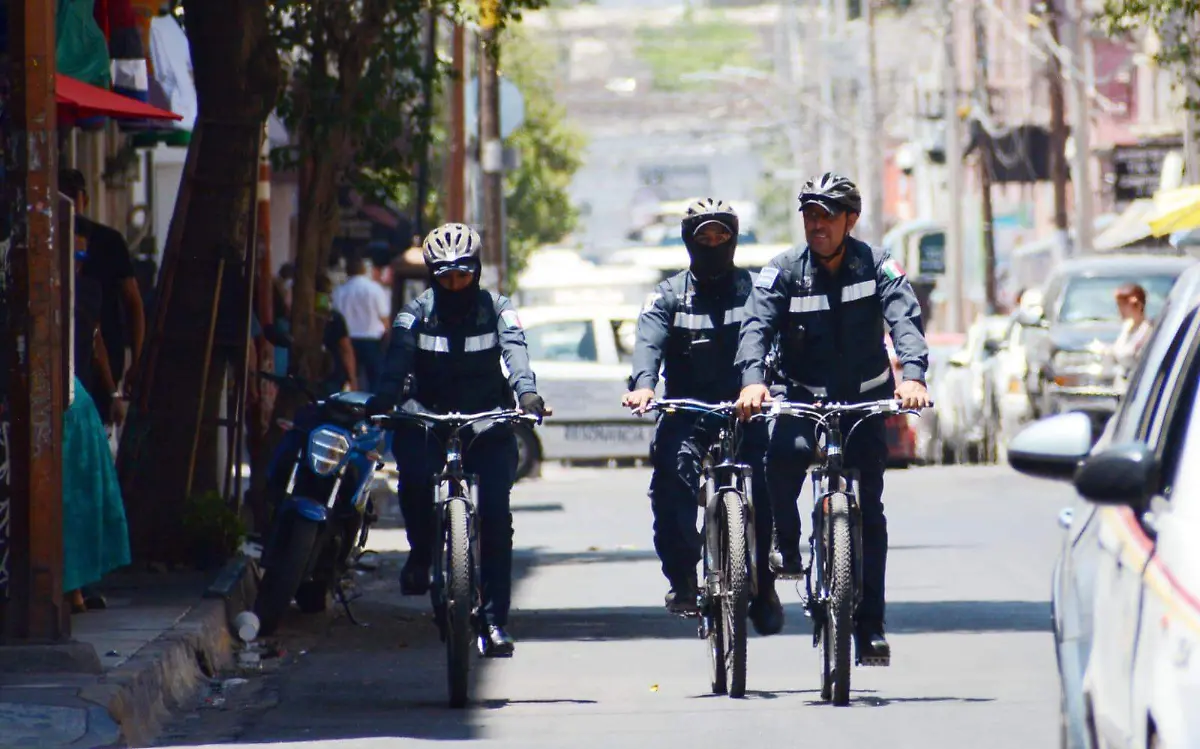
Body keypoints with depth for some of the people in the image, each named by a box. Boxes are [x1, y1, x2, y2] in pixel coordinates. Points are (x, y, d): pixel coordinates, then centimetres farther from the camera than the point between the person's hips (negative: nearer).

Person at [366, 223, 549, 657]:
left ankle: (494, 618, -8)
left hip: (488, 424, 0)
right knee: (414, 474, -31)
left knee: (496, 515, -13)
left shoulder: (496, 310, -2)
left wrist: (528, 394, -39)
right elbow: (397, 363, -16)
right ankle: (421, 553, -4)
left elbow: (516, 354, -19)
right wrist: (380, 403, -36)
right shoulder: (417, 313, -1)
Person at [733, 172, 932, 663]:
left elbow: (905, 319, -19)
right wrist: (752, 379, -39)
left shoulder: (877, 266, -6)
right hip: (802, 398, 0)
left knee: (868, 511, -5)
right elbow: (756, 326, -19)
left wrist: (913, 374, -39)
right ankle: (784, 547, -7)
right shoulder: (784, 272, -6)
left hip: (865, 400, 1)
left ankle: (870, 624, 2)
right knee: (785, 454, -32)